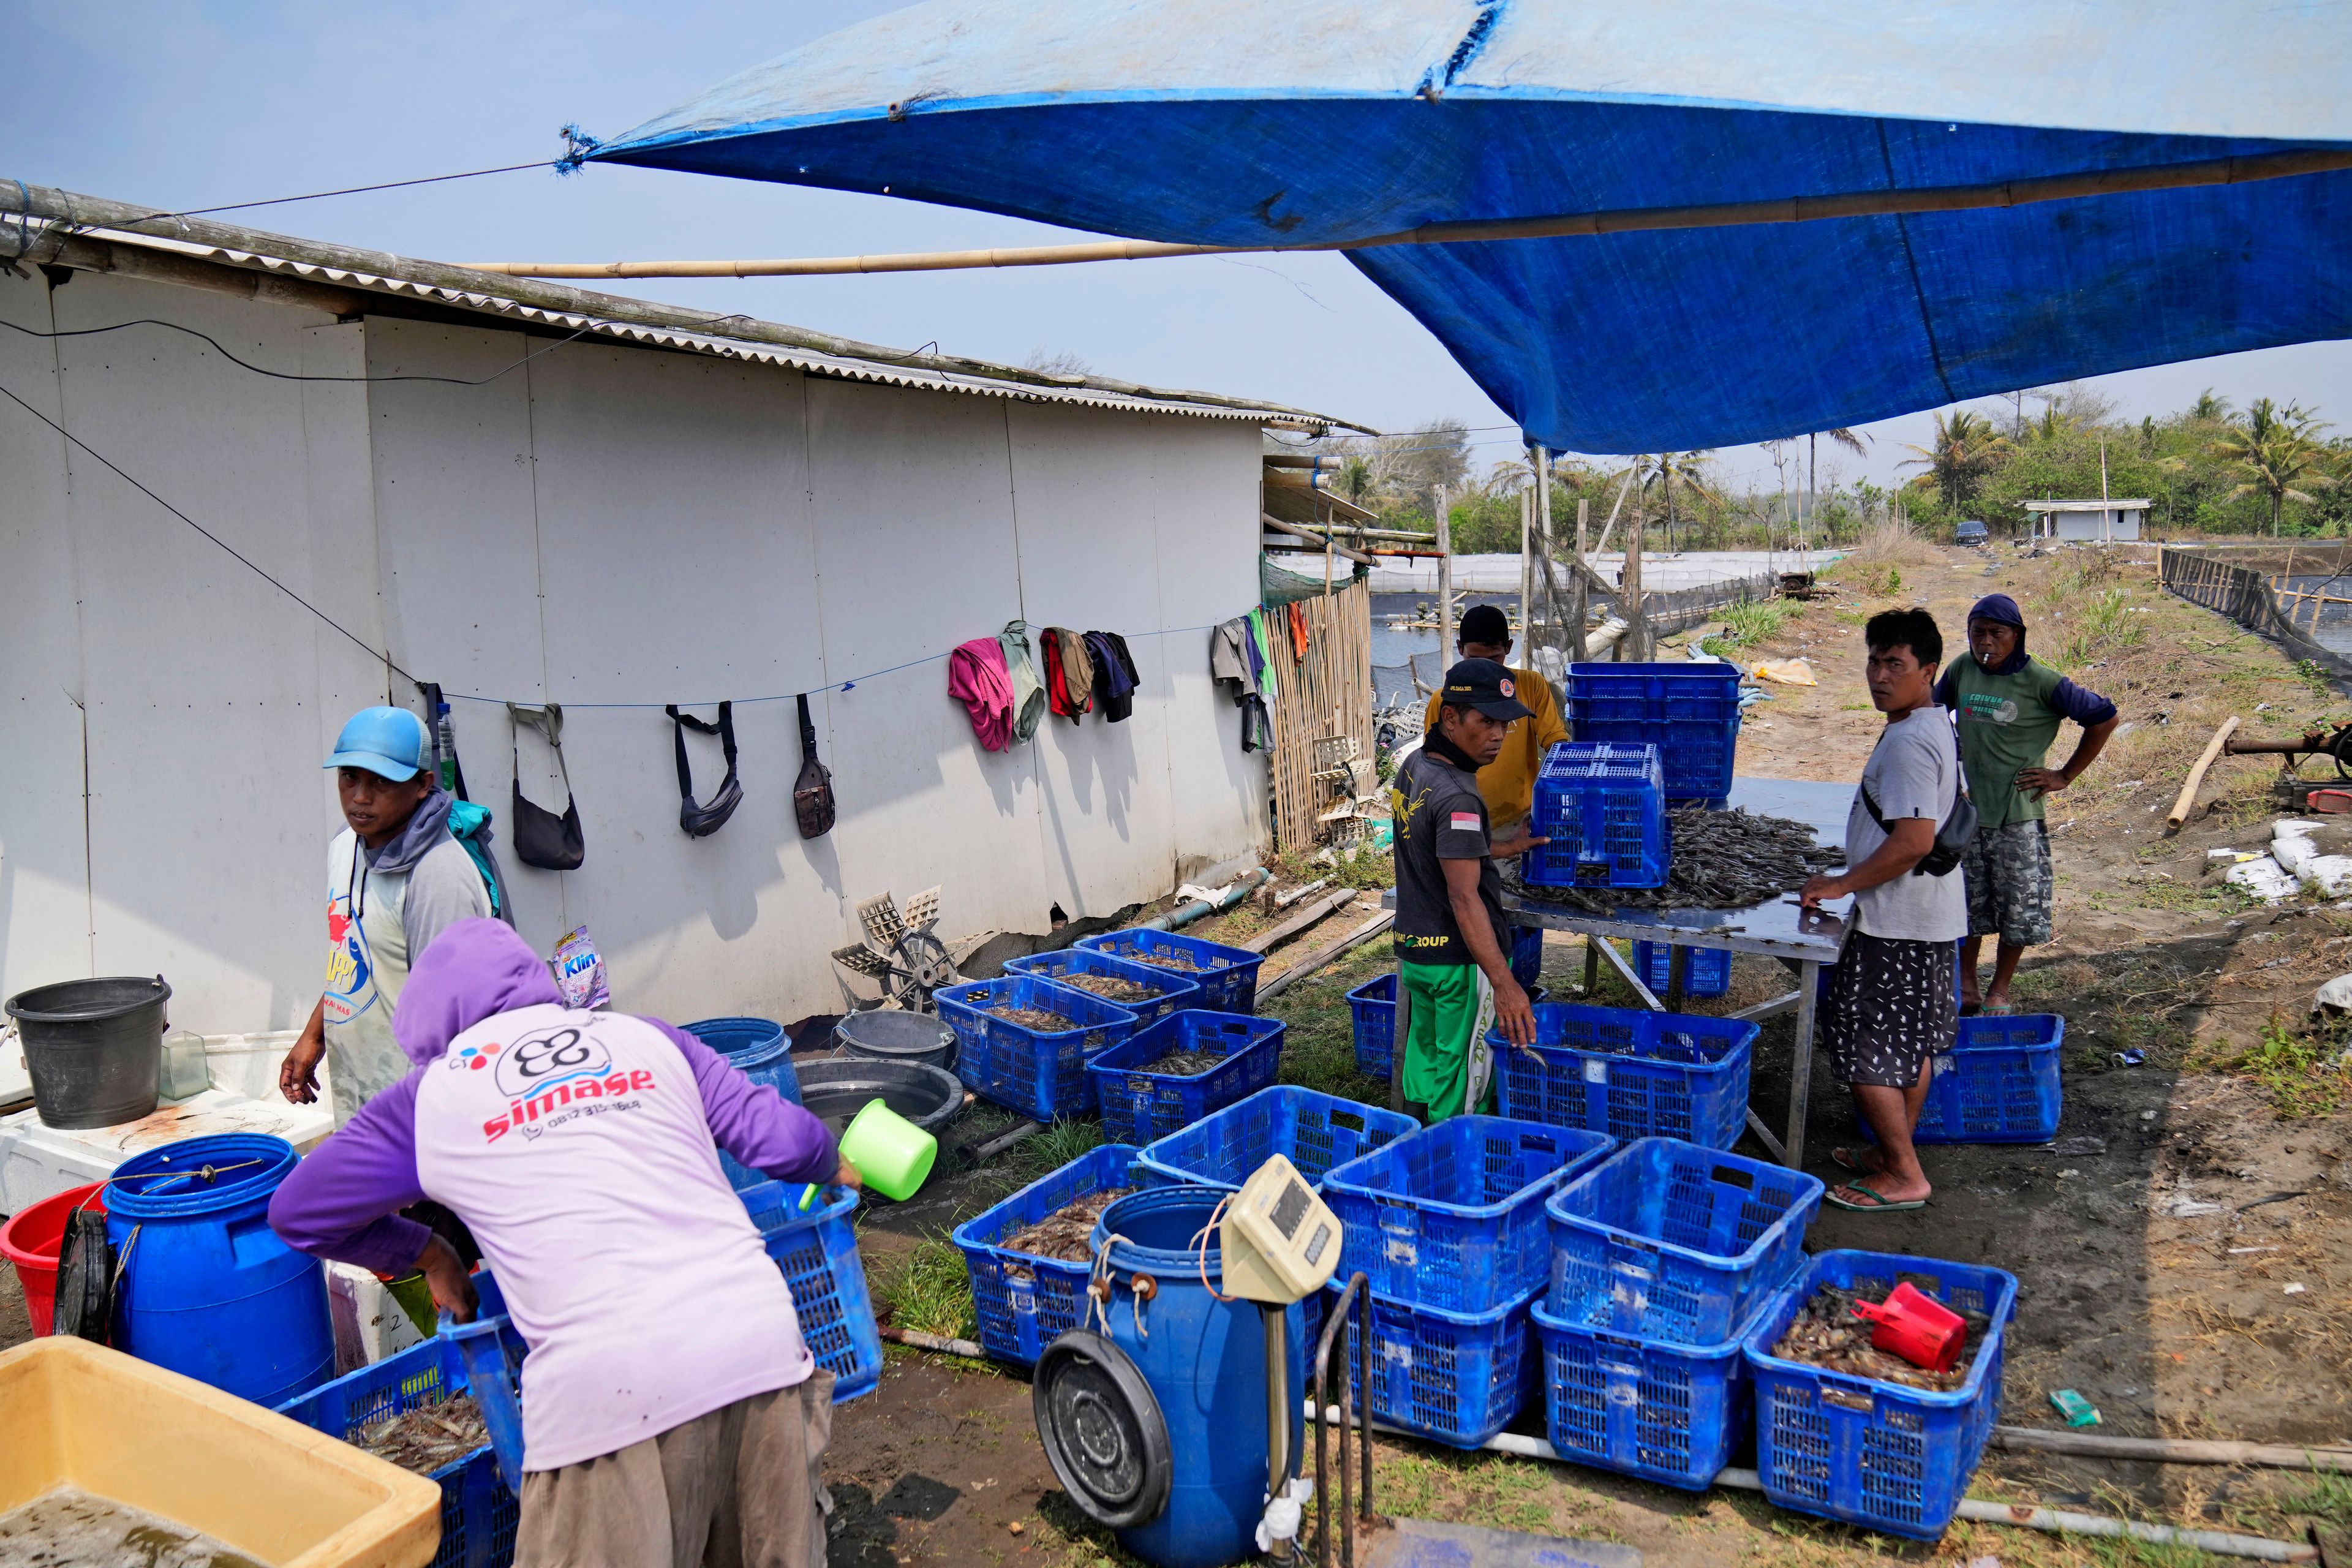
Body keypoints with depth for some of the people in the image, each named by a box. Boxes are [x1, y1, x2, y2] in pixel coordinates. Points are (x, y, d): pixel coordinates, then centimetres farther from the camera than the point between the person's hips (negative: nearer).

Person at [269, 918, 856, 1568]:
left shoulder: (432, 1097, 15)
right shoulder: (645, 1037, 19)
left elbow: (296, 1214, 27)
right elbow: (786, 1138, 13)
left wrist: (428, 1255, 39)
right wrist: (833, 1168, 35)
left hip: (606, 1386, -3)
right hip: (759, 1337, 3)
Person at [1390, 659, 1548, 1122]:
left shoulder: (1414, 767, 6)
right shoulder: (1457, 796, -23)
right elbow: (1464, 898, -27)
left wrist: (1502, 847, 25)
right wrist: (1504, 983, -28)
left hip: (1413, 949, 9)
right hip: (1458, 960, -9)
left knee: (1423, 1069, 19)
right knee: (1462, 1093, 1)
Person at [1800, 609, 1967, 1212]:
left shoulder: (1908, 742, -22)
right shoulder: (1937, 723, 11)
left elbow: (1914, 840, -28)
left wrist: (1842, 885, -18)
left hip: (1897, 923, -11)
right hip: (1931, 916, 11)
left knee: (1865, 1049, -3)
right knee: (1913, 1043, 19)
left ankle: (1904, 1177, 5)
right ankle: (1896, 1152, 31)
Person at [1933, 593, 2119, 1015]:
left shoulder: (2039, 681, -10)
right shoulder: (1961, 670, 1)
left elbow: (2103, 718, -3)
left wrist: (2065, 776, -3)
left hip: (2018, 813, -3)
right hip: (1965, 808, 3)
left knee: (2019, 906, 6)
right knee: (1967, 901, 12)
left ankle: (2000, 988, 24)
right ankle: (1965, 983, 28)